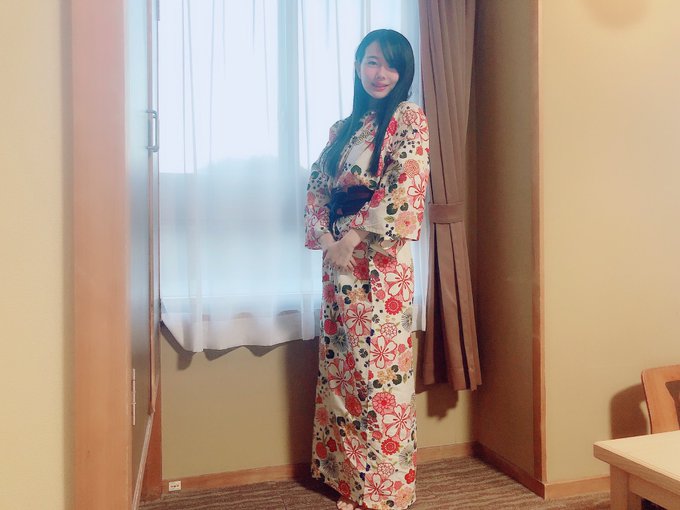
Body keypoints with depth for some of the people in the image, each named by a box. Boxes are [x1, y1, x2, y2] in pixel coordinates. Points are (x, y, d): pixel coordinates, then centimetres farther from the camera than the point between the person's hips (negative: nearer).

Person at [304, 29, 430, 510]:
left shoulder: (409, 118, -1)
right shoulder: (343, 127, 17)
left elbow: (404, 187, -13)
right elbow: (317, 186, 13)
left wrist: (353, 236, -15)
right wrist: (324, 237, -4)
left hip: (380, 257, -7)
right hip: (338, 257, 7)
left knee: (378, 366, -3)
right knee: (338, 363, 11)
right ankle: (345, 471, 26)